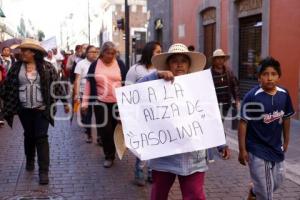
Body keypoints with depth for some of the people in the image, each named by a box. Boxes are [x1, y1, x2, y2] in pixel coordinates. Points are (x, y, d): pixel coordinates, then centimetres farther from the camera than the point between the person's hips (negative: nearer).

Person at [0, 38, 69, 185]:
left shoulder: (47, 67, -5)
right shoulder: (16, 67, 2)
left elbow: (57, 85, -3)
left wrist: (65, 102, -2)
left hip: (42, 109, -3)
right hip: (24, 109, 3)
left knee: (41, 138, -5)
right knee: (28, 135, 17)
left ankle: (43, 171, -1)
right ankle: (29, 161, 40)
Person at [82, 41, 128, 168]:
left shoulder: (120, 64, 2)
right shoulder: (95, 65, 1)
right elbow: (89, 84, 4)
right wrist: (85, 102, 1)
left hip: (118, 102, 1)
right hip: (101, 103, 0)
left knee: (116, 129, 9)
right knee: (105, 130, 1)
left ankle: (111, 153, 29)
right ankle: (109, 155, 16)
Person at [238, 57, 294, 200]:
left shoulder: (284, 94, -5)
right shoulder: (252, 97, -21)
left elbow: (286, 118, 9)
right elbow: (243, 123, -15)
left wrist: (286, 141, 17)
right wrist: (242, 150, -13)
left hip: (276, 147, 6)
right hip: (257, 149, -6)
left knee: (278, 181, 23)